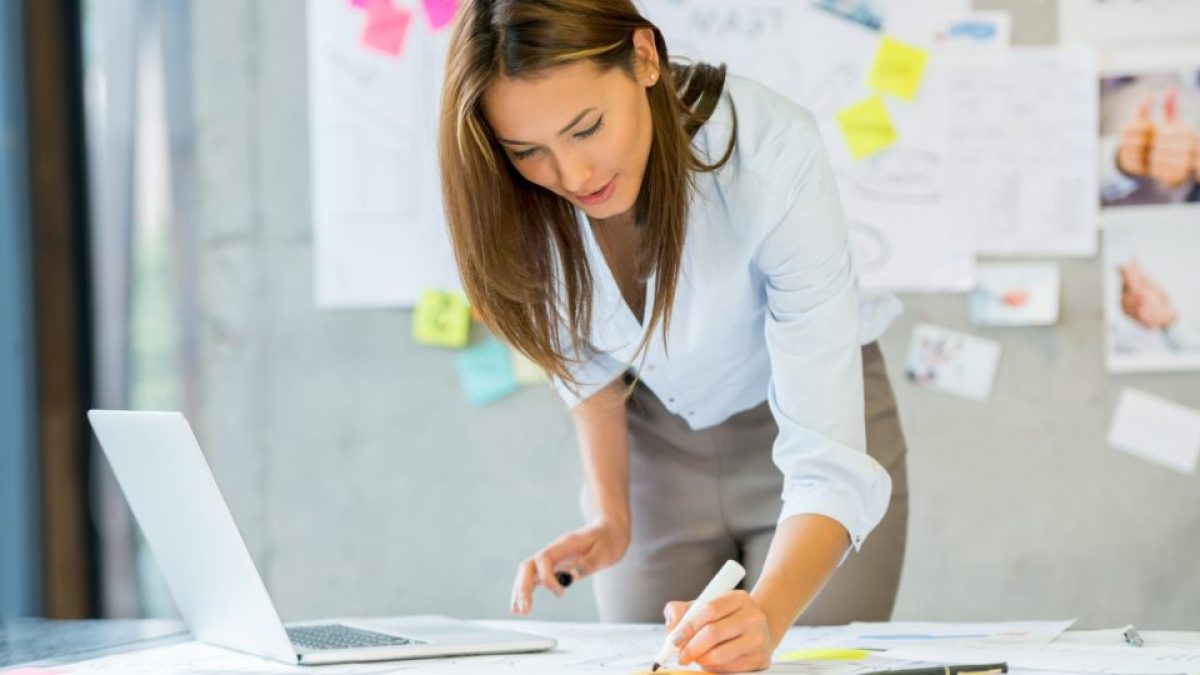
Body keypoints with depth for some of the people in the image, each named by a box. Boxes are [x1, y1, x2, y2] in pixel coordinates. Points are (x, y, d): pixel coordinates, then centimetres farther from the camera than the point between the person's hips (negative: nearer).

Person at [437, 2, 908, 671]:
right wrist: (609, 516, -11)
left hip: (804, 410, -2)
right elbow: (585, 353, -2)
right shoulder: (520, 196, -24)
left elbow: (827, 463, -38)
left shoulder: (774, 157, -36)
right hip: (654, 434, 3)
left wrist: (766, 616, -54)